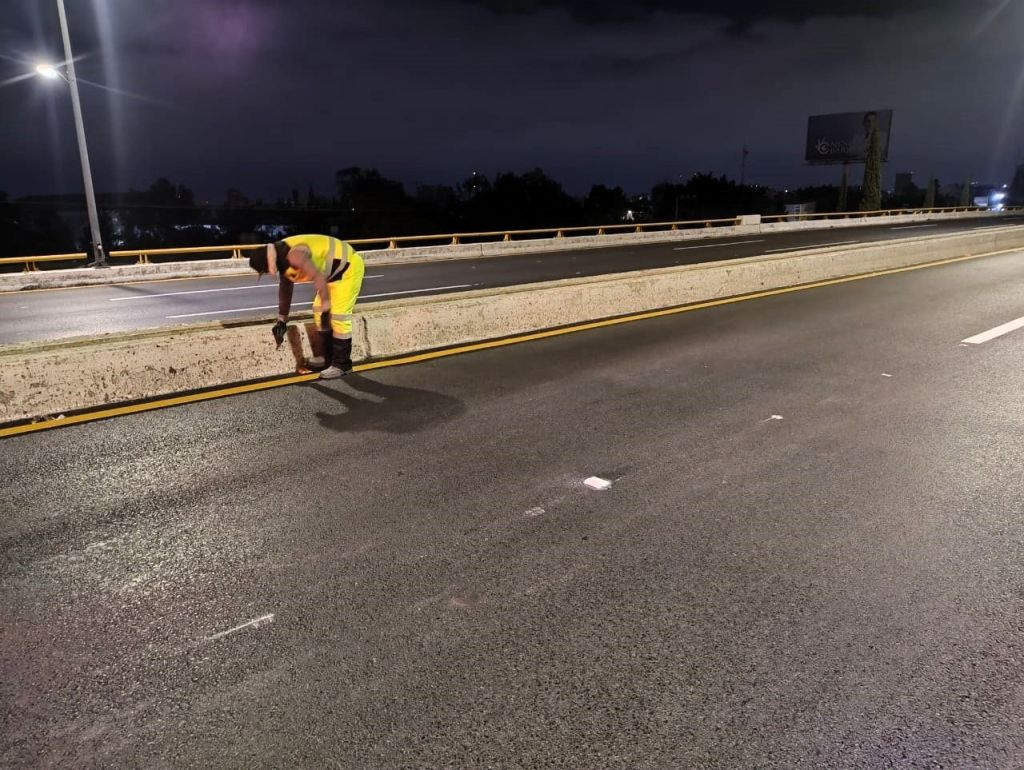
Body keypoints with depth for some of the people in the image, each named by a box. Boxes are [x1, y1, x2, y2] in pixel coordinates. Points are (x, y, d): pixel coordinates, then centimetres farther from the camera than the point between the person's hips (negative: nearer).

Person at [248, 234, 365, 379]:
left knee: (338, 316, -12)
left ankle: (342, 364, -1)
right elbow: (285, 291, 15)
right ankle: (329, 357, 24)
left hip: (349, 266, -11)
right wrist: (281, 320, 20)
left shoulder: (294, 255, -28)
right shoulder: (283, 260, 5)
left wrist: (325, 308, -30)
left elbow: (318, 278, -35)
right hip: (335, 270, 11)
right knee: (318, 311, 14)